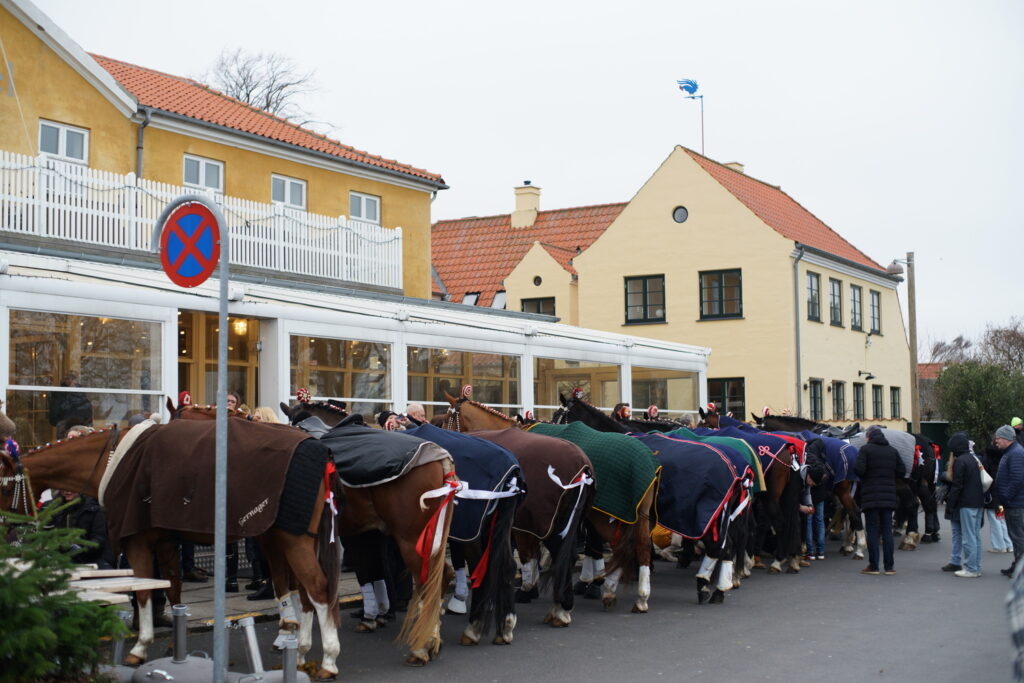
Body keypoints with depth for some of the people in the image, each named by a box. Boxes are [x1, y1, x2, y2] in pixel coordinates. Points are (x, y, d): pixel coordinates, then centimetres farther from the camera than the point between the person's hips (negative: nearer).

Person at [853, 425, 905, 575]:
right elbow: (902, 472, 8)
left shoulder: (866, 449, -6)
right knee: (887, 531, 6)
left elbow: (858, 469, -17)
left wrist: (866, 476, 4)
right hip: (888, 496, 4)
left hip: (870, 496, -4)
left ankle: (873, 566, 1)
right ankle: (889, 566, 5)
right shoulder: (892, 451, 9)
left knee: (872, 530, 1)